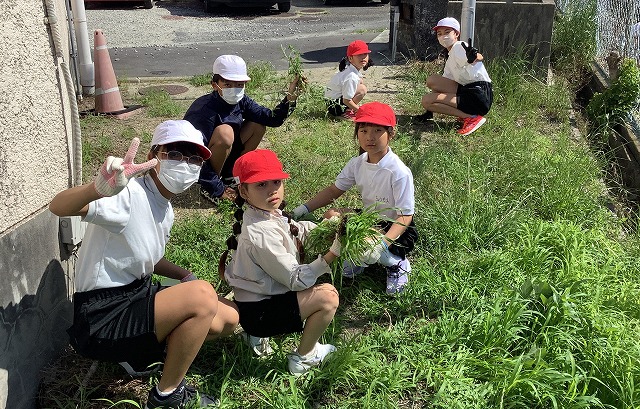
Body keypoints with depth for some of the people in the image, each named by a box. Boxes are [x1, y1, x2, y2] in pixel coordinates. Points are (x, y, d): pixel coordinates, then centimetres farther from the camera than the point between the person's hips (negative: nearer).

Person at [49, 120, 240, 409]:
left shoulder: (165, 209, 8)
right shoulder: (130, 194, -21)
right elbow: (58, 207, -36)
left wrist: (186, 277, 5)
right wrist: (99, 188, -58)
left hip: (138, 296, 9)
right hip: (100, 317, -9)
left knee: (228, 318, 8)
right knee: (203, 296, -29)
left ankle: (146, 350, 12)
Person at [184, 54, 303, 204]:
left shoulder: (241, 101, -8)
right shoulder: (206, 110, -30)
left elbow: (273, 119, -10)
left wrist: (291, 97, -27)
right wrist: (217, 190, -24)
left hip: (219, 160, 7)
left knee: (259, 125, -2)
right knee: (225, 133, -35)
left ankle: (228, 174, 6)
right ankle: (209, 189, -15)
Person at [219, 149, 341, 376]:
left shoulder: (270, 214, -2)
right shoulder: (261, 233, -29)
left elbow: (297, 229, 15)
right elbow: (296, 280, -23)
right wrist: (334, 253, -27)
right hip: (257, 313, -10)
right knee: (328, 295, -19)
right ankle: (303, 358, 6)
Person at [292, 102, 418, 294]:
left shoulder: (399, 173, -26)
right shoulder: (358, 163, -7)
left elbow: (405, 216, -25)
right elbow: (334, 190, 2)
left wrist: (383, 244, -39)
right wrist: (304, 209, -11)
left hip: (395, 228, -6)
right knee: (331, 215, -15)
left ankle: (396, 264, -1)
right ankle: (359, 257, 3)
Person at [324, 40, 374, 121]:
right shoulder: (352, 76, -27)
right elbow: (346, 100, -25)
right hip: (335, 106, -10)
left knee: (360, 82, 15)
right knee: (362, 89, -20)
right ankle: (344, 113, -10)